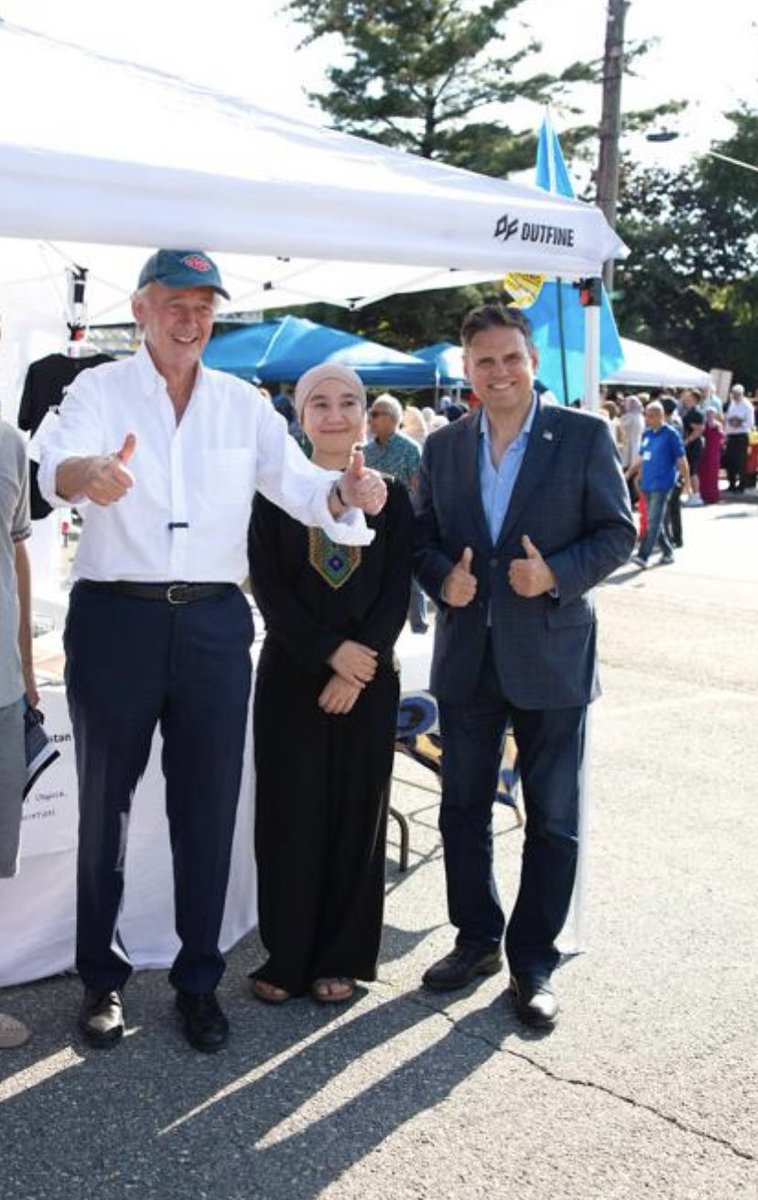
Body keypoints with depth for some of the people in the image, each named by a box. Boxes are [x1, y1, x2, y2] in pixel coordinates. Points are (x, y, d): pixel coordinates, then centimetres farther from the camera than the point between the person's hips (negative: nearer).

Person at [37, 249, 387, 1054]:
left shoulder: (243, 405, 9)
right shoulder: (100, 389, -1)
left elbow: (298, 485, -2)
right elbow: (58, 463, -21)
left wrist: (346, 493, -26)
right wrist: (89, 472, -46)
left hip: (213, 624, 3)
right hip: (115, 618, -2)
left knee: (208, 807, 8)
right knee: (105, 804, 8)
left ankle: (199, 980, 22)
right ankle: (102, 977, 25)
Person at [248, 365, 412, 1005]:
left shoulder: (390, 495, 5)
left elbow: (398, 592, -1)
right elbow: (268, 587, -4)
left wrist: (354, 671, -12)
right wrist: (331, 651, -14)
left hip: (368, 675, 1)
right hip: (290, 673, -1)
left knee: (357, 809, 6)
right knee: (290, 809, 2)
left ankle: (343, 957, 19)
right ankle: (287, 956, 16)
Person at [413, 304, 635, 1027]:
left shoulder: (583, 437, -3)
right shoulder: (442, 447, 8)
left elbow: (617, 532, -4)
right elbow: (421, 535, 11)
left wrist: (557, 574, -20)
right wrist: (441, 578, -9)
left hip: (550, 655, -3)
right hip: (467, 656, 4)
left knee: (552, 818, 5)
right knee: (463, 808, 13)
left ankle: (531, 962, 19)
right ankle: (476, 940, 30)